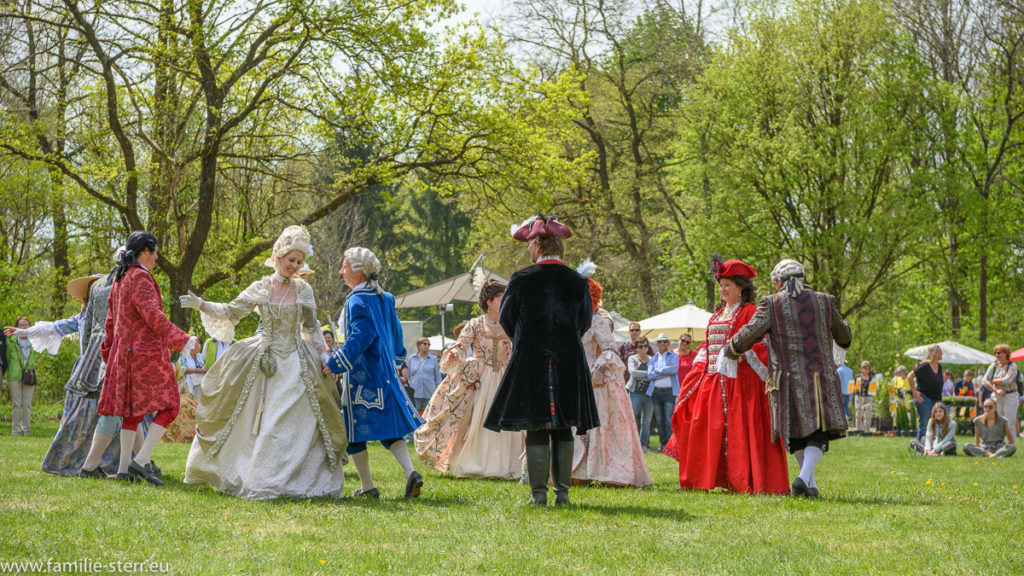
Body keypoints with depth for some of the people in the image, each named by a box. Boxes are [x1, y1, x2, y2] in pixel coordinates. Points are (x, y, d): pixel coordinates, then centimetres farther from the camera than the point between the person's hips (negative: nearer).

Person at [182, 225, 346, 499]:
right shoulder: (260, 289, 1)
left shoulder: (304, 289, 5)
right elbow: (231, 313, 3)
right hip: (265, 361, -1)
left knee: (300, 422, -3)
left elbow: (311, 327, 11)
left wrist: (324, 354, 0)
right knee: (259, 422, -1)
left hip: (297, 362, 1)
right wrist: (200, 305, -8)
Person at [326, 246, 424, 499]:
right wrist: (395, 363, 31)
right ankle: (410, 472, -9)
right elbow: (396, 334, 19)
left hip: (362, 377, -8)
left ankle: (367, 486, 7)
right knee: (389, 429, 10)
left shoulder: (357, 302, -14)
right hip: (386, 373, 8)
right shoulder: (385, 299, 11)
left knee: (355, 431, 3)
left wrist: (334, 365, -22)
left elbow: (359, 339, -23)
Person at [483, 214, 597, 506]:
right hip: (569, 362, 2)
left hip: (530, 360, -2)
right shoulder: (578, 282, 1)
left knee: (536, 429, 1)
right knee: (563, 429, 7)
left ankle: (538, 492, -2)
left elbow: (506, 320, 3)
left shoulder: (521, 280, -6)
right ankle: (562, 491, 6)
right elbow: (585, 322, 12)